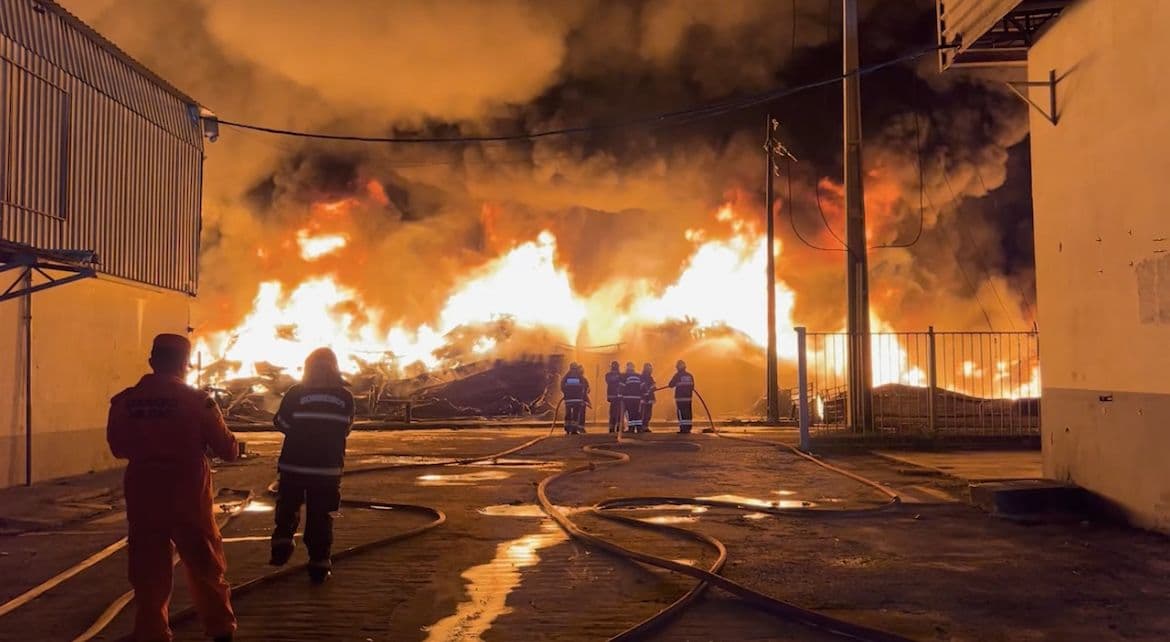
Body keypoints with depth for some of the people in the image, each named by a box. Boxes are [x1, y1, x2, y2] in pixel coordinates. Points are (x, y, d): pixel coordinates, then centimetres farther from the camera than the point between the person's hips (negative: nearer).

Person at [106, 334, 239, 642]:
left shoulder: (124, 401, -3)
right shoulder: (197, 400, -10)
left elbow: (118, 448, 11)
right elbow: (227, 450, -5)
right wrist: (234, 445, 17)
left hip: (142, 500, 2)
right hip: (188, 500, -2)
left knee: (149, 576, 11)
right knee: (207, 571, 14)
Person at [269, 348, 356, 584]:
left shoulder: (295, 393, -10)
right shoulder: (345, 396, -3)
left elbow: (281, 424, 2)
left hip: (294, 465, -1)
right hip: (328, 467, 1)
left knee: (288, 509, 22)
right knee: (321, 516, 8)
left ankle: (282, 545, 11)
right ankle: (320, 564, 8)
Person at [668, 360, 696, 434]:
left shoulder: (677, 375, -9)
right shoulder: (690, 375, 8)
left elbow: (671, 385, -5)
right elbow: (692, 386, 13)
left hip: (680, 397, -5)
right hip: (688, 397, 5)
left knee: (681, 413, -4)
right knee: (688, 412, 10)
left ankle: (683, 429, -9)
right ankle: (688, 428, 11)